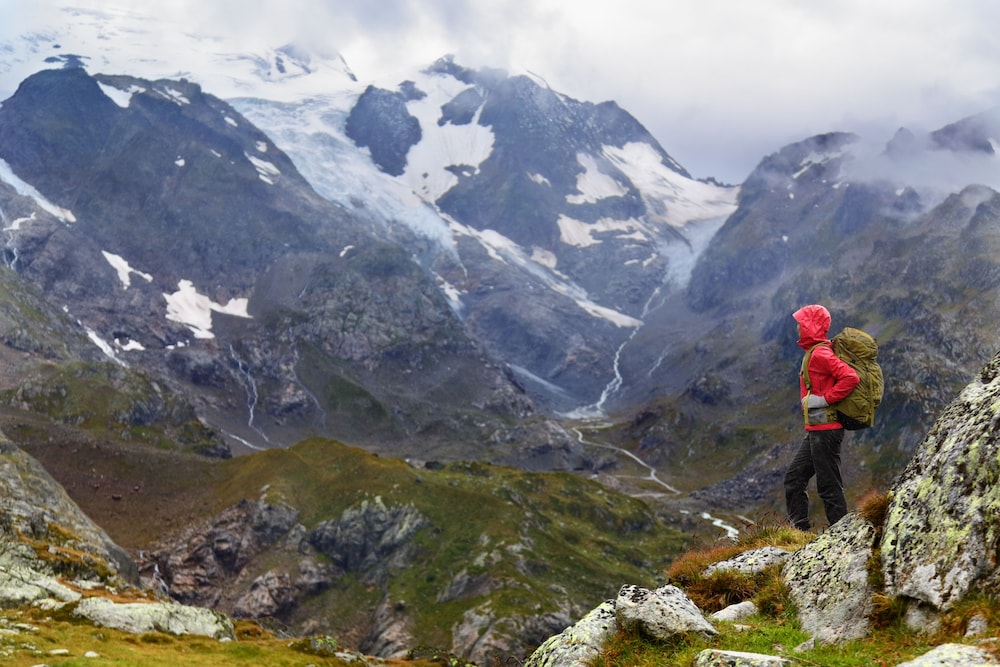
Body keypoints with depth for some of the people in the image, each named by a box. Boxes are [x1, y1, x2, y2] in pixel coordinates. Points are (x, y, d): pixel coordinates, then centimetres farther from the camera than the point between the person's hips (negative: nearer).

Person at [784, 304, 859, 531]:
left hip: (825, 430, -11)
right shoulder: (814, 352, 16)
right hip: (815, 430, 11)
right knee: (794, 478, 13)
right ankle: (800, 529, 17)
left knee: (829, 485, -5)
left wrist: (825, 399, -22)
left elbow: (850, 377, -26)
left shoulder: (820, 354, -15)